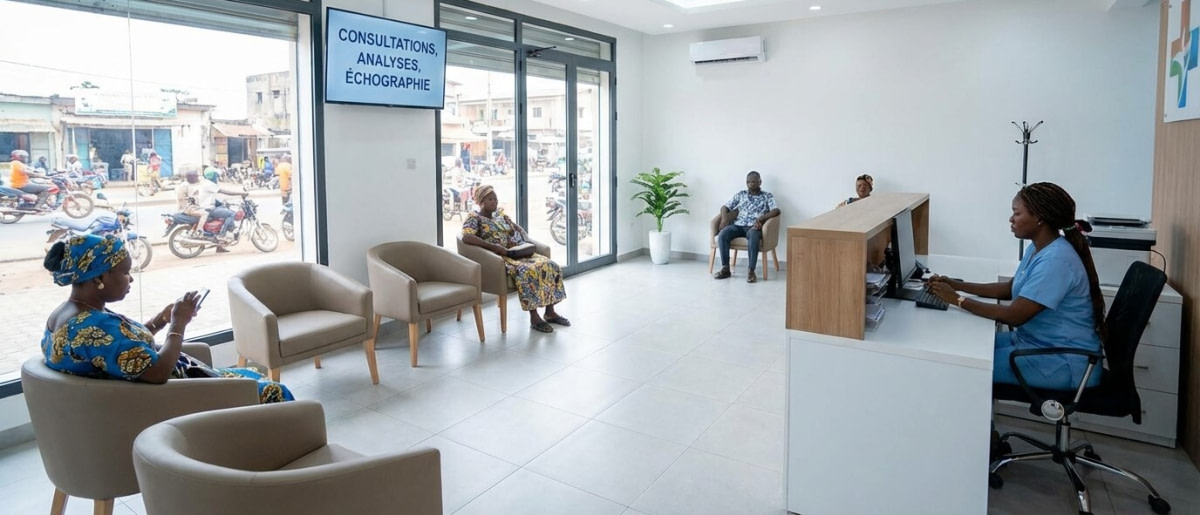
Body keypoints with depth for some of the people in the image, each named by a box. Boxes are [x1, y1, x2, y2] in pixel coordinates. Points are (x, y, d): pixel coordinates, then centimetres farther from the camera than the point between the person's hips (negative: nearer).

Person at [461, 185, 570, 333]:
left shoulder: (500, 214, 19)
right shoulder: (474, 218, -3)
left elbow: (518, 228, 26)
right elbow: (466, 237, -21)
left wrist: (526, 241, 3)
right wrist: (494, 246, -27)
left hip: (516, 253, 7)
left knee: (549, 265, -14)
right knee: (528, 270, -36)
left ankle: (550, 312, -8)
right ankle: (534, 318, -27)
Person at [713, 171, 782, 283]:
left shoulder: (768, 196, 12)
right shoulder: (740, 194, 21)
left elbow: (776, 211, -4)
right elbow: (725, 207, 18)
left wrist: (761, 218, -21)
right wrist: (724, 218, -5)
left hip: (754, 226, -3)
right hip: (738, 225, 3)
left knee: (753, 237, -41)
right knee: (722, 234, -30)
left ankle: (751, 271, -36)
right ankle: (725, 269, -23)